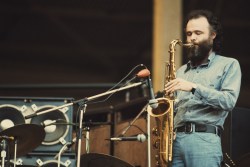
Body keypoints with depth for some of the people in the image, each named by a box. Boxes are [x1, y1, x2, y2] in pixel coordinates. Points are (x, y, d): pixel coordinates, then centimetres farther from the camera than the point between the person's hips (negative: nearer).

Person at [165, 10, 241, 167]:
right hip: (175, 139, 5)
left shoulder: (229, 64, 8)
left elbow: (229, 101, -7)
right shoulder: (182, 71, 24)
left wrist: (194, 87, -15)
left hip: (204, 139, -5)